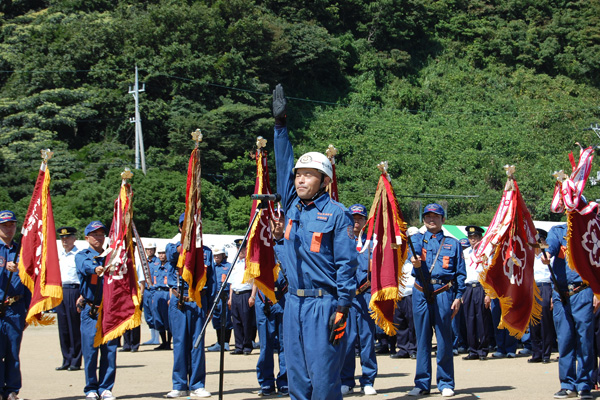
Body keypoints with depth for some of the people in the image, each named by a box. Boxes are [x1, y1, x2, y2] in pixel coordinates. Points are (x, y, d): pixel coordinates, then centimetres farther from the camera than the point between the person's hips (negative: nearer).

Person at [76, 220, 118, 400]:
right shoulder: (82, 255, 5)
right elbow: (85, 265, -19)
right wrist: (96, 268, -41)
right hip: (90, 310, -2)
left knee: (110, 350, 0)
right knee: (90, 350, -3)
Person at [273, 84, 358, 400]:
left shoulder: (336, 214, -6)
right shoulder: (292, 206, 10)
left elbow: (346, 262, -8)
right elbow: (284, 163, 14)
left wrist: (342, 309, -13)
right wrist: (280, 123, 10)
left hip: (324, 305, -6)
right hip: (294, 303, 6)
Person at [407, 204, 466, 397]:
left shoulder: (453, 244, 13)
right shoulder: (417, 239, 13)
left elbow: (460, 273, 11)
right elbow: (415, 252, -10)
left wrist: (458, 297, 1)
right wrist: (415, 261, -34)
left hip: (444, 293, -1)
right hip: (421, 293, 1)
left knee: (444, 339, 0)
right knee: (422, 339, 4)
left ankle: (446, 383, 9)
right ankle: (422, 383, 10)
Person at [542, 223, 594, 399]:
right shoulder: (557, 231, 12)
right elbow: (551, 245, -10)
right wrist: (547, 255, -34)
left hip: (583, 292, -2)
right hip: (561, 295, 2)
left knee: (585, 339, -3)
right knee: (564, 340, 3)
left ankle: (584, 386, 3)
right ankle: (568, 385, 11)